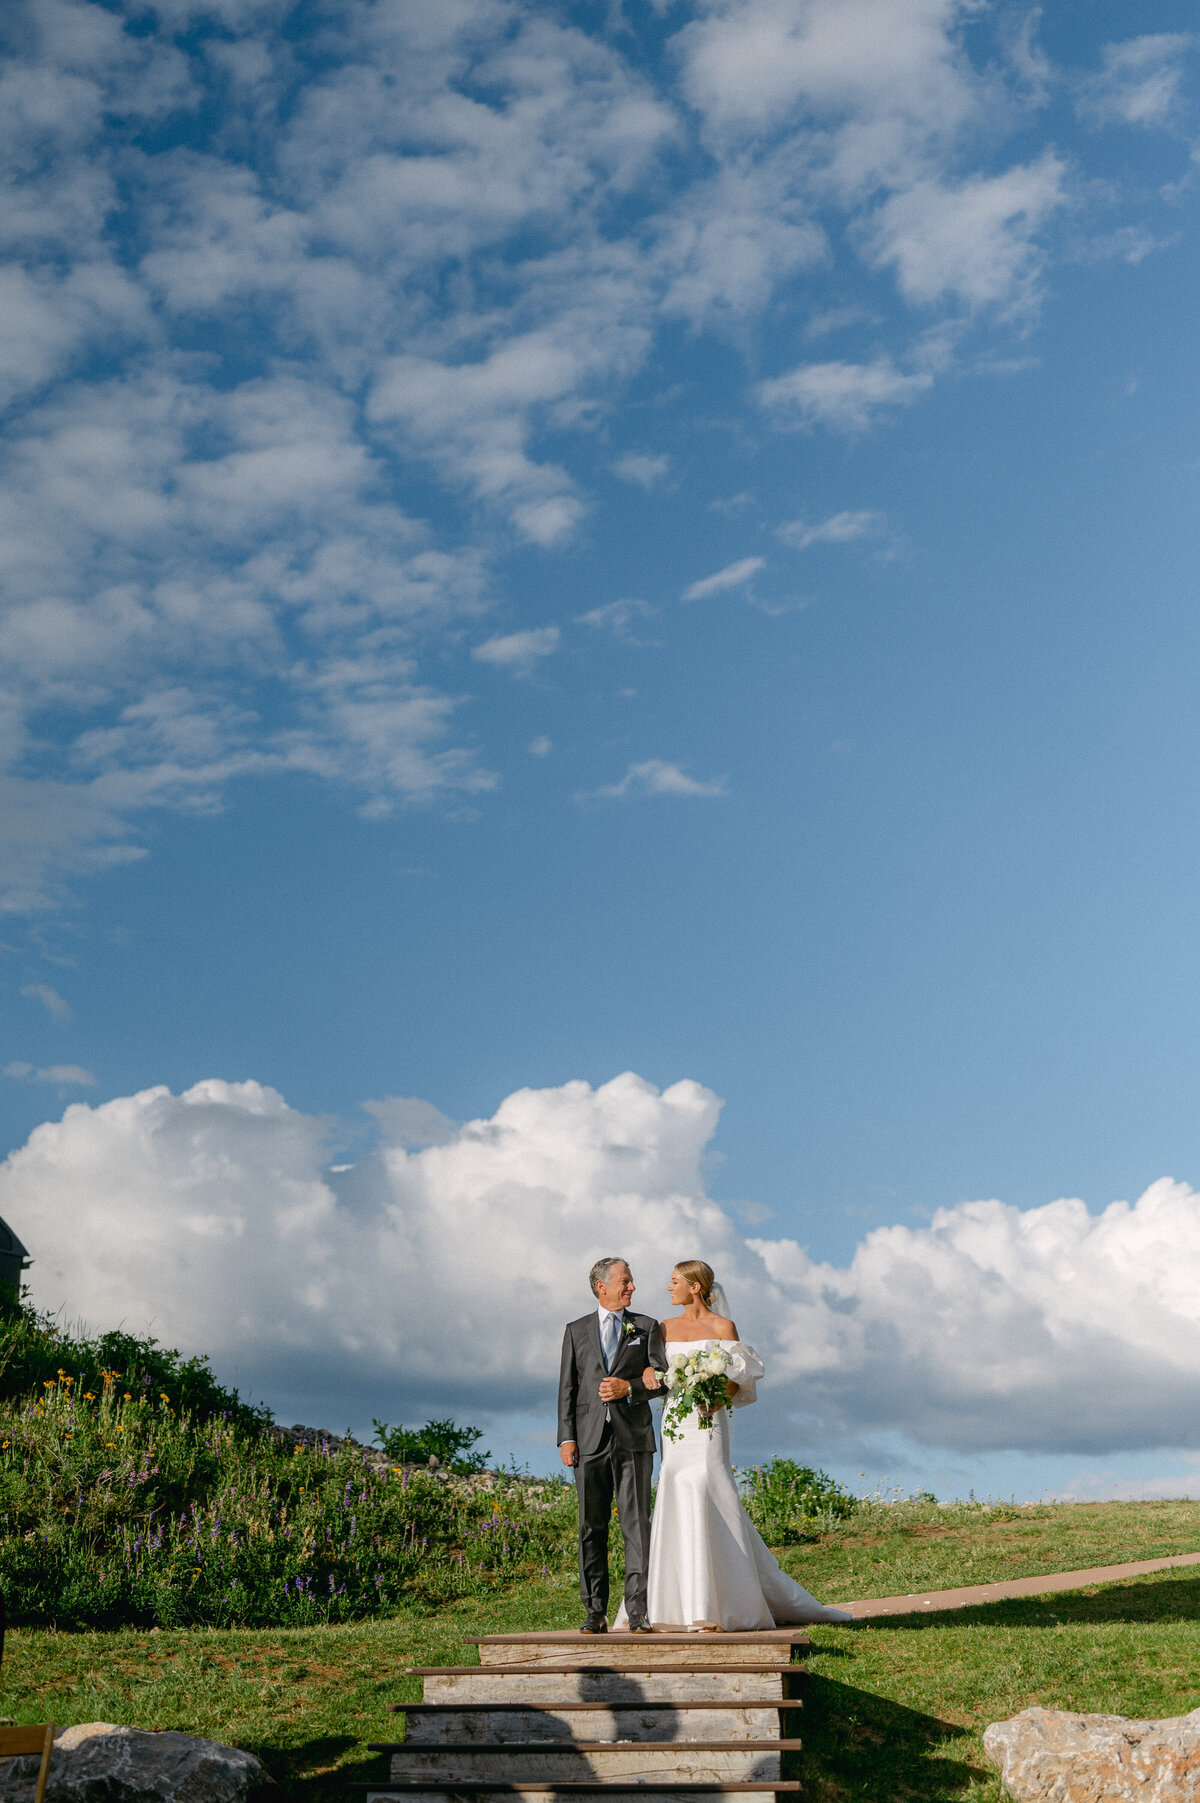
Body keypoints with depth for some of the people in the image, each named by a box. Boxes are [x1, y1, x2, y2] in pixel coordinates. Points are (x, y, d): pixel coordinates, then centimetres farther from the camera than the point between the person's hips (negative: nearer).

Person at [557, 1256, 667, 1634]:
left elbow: (662, 1377, 6)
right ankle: (595, 1613, 6)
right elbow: (567, 1387, 9)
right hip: (590, 1439, 1)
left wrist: (629, 1387, -11)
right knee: (592, 1528, 2)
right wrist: (566, 1437, 0)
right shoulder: (577, 1330, 12)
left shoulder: (647, 1327, 11)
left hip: (634, 1438, -1)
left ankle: (638, 1611, -3)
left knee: (637, 1525, -5)